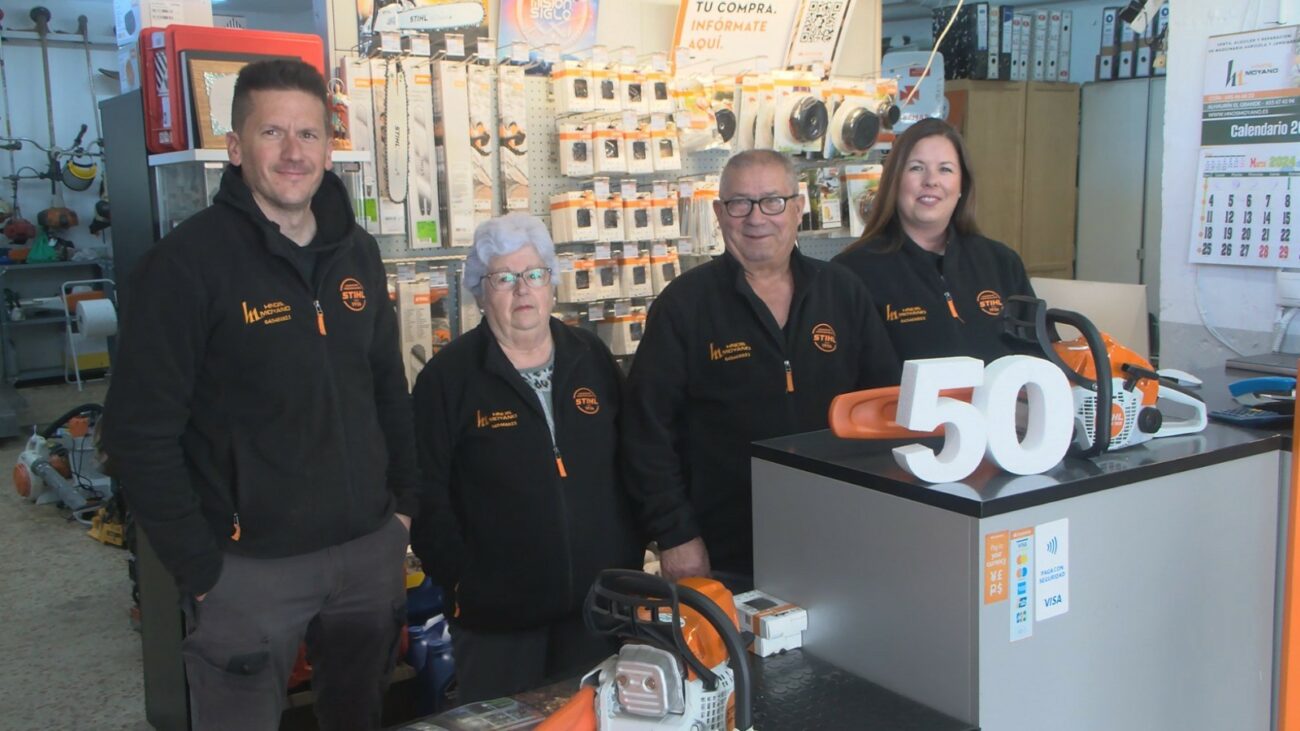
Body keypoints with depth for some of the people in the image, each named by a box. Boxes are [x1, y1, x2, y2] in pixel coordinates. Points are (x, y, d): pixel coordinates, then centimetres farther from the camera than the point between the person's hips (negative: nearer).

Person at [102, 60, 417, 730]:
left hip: (371, 549, 6)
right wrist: (200, 572, -13)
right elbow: (140, 433, -13)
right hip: (251, 566, -5)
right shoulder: (184, 263, -12)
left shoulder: (357, 253, 6)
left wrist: (406, 501, 10)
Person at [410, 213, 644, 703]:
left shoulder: (591, 359, 7)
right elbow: (427, 494, -7)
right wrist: (462, 582, -11)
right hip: (496, 616, -3)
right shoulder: (449, 376, -5)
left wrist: (631, 555, 4)